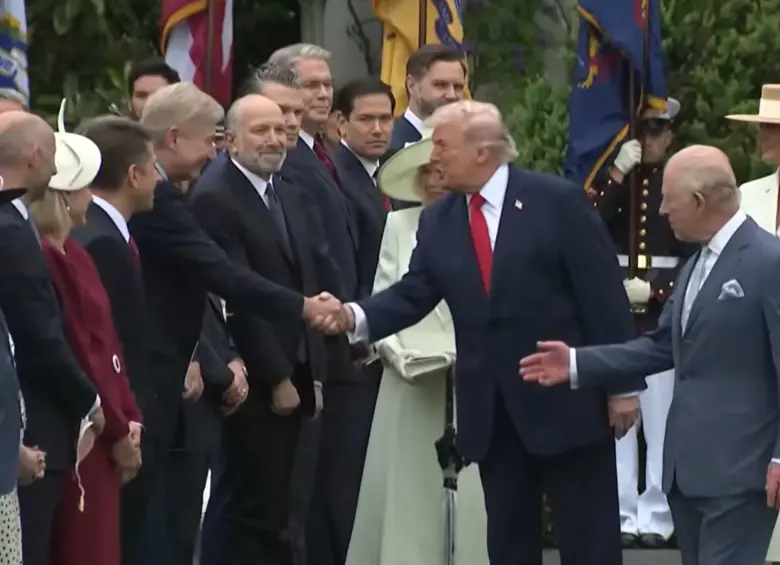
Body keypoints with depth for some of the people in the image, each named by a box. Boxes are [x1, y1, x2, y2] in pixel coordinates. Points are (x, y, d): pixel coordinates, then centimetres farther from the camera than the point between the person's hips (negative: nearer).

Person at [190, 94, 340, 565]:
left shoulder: (289, 196, 16)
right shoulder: (215, 199, -12)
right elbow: (236, 299, -16)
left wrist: (312, 373, 11)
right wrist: (276, 378, -15)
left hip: (292, 379, 8)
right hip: (254, 385, -8)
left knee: (271, 510, 9)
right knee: (245, 510, -6)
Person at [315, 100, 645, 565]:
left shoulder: (559, 201, -8)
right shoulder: (438, 221, 7)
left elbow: (603, 294, -9)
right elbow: (413, 294, 1)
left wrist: (624, 384, -11)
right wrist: (355, 316, -19)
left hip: (569, 398, -5)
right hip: (491, 409, 5)